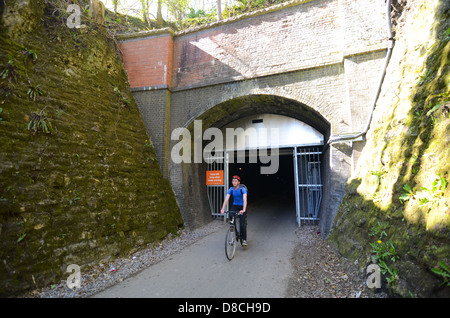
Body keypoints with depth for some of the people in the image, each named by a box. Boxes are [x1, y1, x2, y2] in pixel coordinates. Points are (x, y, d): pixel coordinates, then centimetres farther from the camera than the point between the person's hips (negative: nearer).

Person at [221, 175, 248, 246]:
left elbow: (245, 199, -33)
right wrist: (222, 209, -30)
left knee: (242, 224, -9)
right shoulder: (231, 189, -10)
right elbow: (226, 199, -18)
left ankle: (244, 239, 11)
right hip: (235, 206, 3)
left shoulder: (242, 189, -21)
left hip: (242, 206, -3)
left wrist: (243, 210, -46)